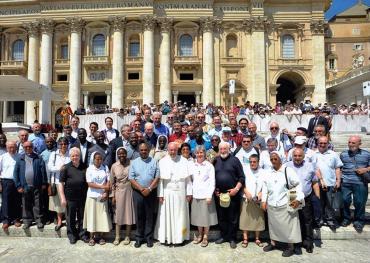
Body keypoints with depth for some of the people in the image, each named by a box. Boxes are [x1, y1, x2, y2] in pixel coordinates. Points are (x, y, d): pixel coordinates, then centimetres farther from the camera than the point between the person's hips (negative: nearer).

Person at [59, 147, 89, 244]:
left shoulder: (84, 167, 6)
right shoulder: (66, 168, -2)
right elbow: (61, 183, -4)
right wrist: (62, 198, -9)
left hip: (82, 197, 2)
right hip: (70, 197, -2)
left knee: (82, 216, 11)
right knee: (71, 217, 9)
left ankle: (82, 234, 26)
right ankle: (71, 235, 26)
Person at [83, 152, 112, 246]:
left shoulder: (105, 168, 1)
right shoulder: (89, 169, -3)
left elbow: (108, 181, 0)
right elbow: (89, 184, -9)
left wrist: (106, 192, -11)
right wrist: (102, 187, -16)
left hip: (103, 196, 1)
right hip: (92, 196, -1)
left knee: (102, 215, 5)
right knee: (92, 215, 4)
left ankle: (101, 236, 18)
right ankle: (92, 237, 16)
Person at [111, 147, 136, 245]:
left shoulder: (131, 164, -7)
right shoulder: (114, 166, 0)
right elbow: (112, 182, 5)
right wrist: (113, 196, 3)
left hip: (129, 191, -1)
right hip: (119, 192, 2)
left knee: (129, 213, 7)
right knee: (118, 213, 9)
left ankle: (127, 236, 22)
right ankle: (117, 237, 22)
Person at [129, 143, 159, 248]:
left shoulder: (154, 162, 3)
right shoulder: (134, 162, 5)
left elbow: (157, 177, -2)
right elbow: (131, 178, -2)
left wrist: (149, 189, -13)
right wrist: (141, 189, -12)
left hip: (151, 192, 0)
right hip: (137, 192, 1)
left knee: (149, 216, 6)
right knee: (139, 216, 7)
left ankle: (149, 237, 17)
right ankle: (139, 237, 20)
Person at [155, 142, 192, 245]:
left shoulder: (184, 161, 1)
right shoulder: (162, 162, -1)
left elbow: (188, 178, 2)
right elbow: (160, 179, -3)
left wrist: (189, 193, 0)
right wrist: (160, 194, -7)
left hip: (181, 193, 1)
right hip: (167, 193, -1)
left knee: (180, 215, 8)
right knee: (167, 215, 5)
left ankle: (179, 236, 20)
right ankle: (167, 236, 17)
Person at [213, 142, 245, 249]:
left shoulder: (234, 160, -1)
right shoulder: (215, 160, 8)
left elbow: (241, 177, -2)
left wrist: (236, 189, -11)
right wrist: (214, 189, 4)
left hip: (232, 194, -3)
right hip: (219, 194, 3)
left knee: (233, 218, 5)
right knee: (221, 217, 12)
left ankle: (232, 238, 18)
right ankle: (223, 236, 27)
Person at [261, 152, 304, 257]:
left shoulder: (288, 170, -9)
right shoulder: (268, 172, 5)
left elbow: (298, 185, -9)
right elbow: (265, 186, 9)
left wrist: (298, 199, -18)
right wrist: (264, 200, 5)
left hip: (286, 204, -4)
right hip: (271, 205, 4)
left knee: (288, 225, 4)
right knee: (273, 224, 16)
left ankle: (291, 247, 21)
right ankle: (273, 243, 33)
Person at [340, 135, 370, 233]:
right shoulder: (343, 154, 8)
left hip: (360, 183, -1)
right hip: (345, 182, 1)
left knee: (360, 202, 4)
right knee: (345, 201, 4)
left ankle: (358, 221, 23)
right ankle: (346, 218, 25)